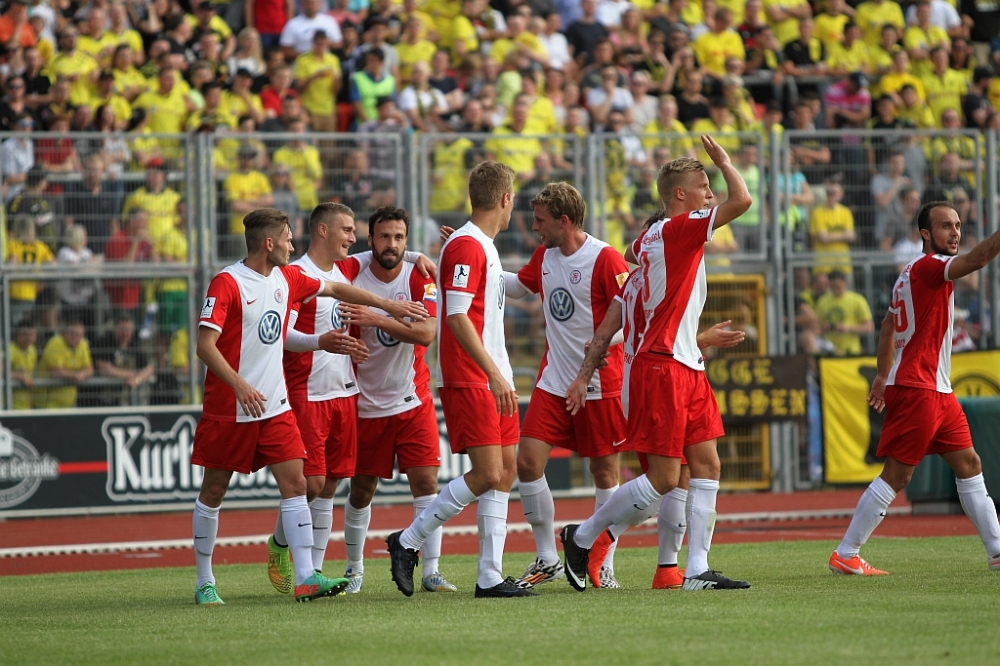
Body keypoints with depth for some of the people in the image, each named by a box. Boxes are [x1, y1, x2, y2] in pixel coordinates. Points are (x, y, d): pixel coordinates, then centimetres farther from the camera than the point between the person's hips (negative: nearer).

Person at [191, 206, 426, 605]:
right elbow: (205, 345, -17)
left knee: (294, 483, -6)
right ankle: (204, 583, 14)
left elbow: (334, 289, 24)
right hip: (228, 408, -6)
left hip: (275, 406, 6)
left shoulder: (287, 278, 9)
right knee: (213, 492, 3)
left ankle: (306, 578, -11)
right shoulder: (226, 283, -12)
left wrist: (389, 306, 27)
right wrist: (239, 385, -29)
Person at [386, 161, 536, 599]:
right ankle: (407, 542, -3)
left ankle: (491, 576, 5)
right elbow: (456, 316, -21)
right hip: (468, 379, -10)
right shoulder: (466, 247, -14)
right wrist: (494, 374, -25)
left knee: (505, 470, 5)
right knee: (487, 474, -13)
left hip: (493, 380, 10)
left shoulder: (482, 247, 17)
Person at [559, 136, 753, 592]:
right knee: (663, 477, -8)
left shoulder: (652, 236, 14)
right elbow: (743, 201, -20)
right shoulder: (678, 228, -13)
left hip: (686, 367, 10)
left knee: (706, 464, 4)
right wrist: (723, 161, -3)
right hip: (663, 366, -10)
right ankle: (582, 537, 5)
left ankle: (697, 570, 1)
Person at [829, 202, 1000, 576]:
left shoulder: (914, 272, 16)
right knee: (896, 475, -8)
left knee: (969, 465, 9)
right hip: (916, 388, -10)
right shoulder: (927, 266, -13)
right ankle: (845, 556, -4)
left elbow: (888, 324, 26)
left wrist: (884, 375, 31)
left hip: (937, 391, 10)